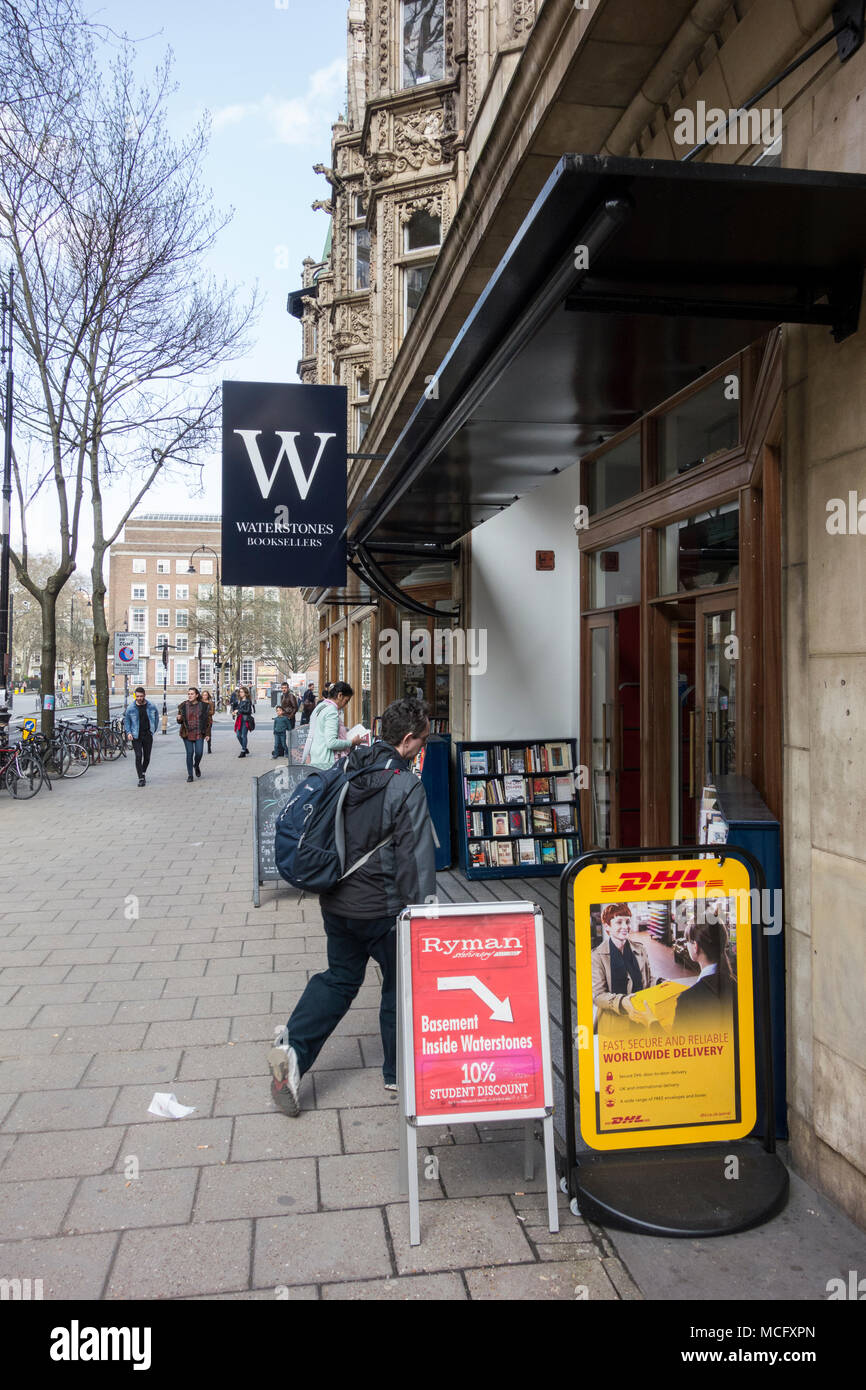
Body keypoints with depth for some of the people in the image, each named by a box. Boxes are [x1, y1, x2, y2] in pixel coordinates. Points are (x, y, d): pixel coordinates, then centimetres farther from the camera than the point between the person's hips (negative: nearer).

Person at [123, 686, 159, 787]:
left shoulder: (151, 707, 0)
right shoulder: (131, 708, -3)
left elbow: (156, 717, 15)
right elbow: (126, 721, 8)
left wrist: (153, 730, 11)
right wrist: (128, 732, -5)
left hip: (148, 735, 2)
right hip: (136, 736, -2)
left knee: (147, 757, 7)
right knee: (138, 756, -12)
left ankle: (143, 773, 31)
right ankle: (141, 778, -9)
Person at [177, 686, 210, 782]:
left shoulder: (203, 706, 2)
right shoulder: (183, 706, 4)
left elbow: (208, 720, 7)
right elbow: (180, 721, 11)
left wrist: (207, 733, 3)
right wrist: (179, 719, -14)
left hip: (199, 733, 0)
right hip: (187, 734, 0)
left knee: (199, 752, -7)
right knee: (189, 753, -2)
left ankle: (196, 766, 27)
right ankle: (190, 775, 7)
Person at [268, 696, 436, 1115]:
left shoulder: (345, 768, 1)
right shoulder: (406, 786, -21)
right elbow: (416, 857, -21)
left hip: (335, 900, 6)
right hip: (382, 908, -6)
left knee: (339, 977, 21)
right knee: (400, 983, 14)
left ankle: (292, 1049, 8)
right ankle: (399, 1073, 26)